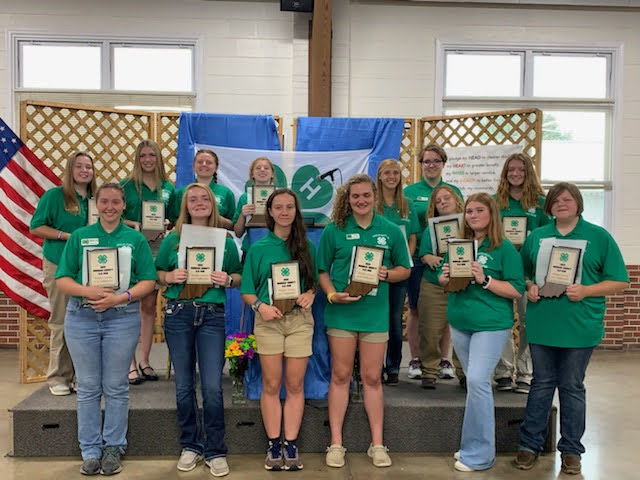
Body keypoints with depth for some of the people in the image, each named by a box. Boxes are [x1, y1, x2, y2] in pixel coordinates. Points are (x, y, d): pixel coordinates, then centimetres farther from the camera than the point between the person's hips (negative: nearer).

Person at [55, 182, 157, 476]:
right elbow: (62, 280, 4)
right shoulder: (79, 237, 9)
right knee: (88, 387, 7)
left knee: (116, 388, 6)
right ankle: (90, 451, 18)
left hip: (123, 317, -1)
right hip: (81, 317, 1)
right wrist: (87, 291, -15)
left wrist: (120, 297, -15)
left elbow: (148, 281, 0)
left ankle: (113, 448, 18)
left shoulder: (136, 239, 6)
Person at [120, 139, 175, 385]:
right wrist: (134, 225, -17)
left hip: (157, 249, 3)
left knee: (149, 305, 9)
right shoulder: (126, 185, 1)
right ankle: (130, 364, 3)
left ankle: (144, 360, 19)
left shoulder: (168, 187, 10)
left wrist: (167, 224, -5)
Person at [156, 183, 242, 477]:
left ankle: (215, 451, 13)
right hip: (178, 313, 1)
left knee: (212, 387, -3)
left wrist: (228, 280, -10)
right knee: (184, 385, 9)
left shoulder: (226, 241, 6)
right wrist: (170, 277, -11)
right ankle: (191, 446, 26)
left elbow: (238, 277, 11)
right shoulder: (172, 239, 6)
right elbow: (157, 274, 10)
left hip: (212, 315, -1)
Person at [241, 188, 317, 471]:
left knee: (295, 385, 4)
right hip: (268, 320, -1)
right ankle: (274, 445, 15)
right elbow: (246, 292, 4)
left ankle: (291, 445, 14)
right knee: (271, 385, 4)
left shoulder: (307, 246, 6)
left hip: (300, 319, 1)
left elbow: (317, 282, 11)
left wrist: (311, 294, -10)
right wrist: (260, 306, -14)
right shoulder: (258, 248, 4)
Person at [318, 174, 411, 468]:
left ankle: (377, 444, 20)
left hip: (375, 313, 1)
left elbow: (404, 269, 10)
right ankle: (336, 443, 18)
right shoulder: (334, 230, -1)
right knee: (340, 376, 7)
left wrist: (387, 274, -10)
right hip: (341, 312, -1)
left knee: (372, 378, 9)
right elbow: (322, 271, 4)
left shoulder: (391, 231, 3)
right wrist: (332, 294, -13)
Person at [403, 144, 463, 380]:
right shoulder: (410, 191, 4)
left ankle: (444, 359, 18)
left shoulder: (454, 191, 10)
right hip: (418, 257, -1)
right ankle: (416, 359, 16)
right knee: (415, 309, 5)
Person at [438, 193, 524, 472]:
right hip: (460, 323, 6)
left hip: (491, 325, -6)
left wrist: (485, 280, -21)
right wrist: (444, 277, -5)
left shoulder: (504, 248, -7)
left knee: (477, 380, -13)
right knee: (474, 382, 13)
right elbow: (443, 280, 17)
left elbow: (517, 290, -11)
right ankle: (473, 447, 25)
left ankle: (478, 454, 1)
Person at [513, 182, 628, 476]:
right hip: (541, 325, 3)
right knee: (541, 384, 12)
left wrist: (585, 291, -17)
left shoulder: (599, 237, -2)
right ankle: (530, 444, 22)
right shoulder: (536, 237, 8)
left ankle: (571, 450, 24)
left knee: (572, 387, 9)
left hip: (579, 328, -2)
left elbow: (620, 282, -3)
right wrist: (529, 287, -4)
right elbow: (521, 273, 17)